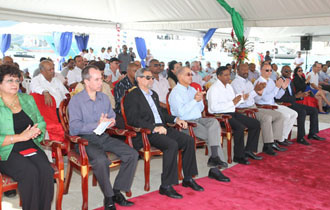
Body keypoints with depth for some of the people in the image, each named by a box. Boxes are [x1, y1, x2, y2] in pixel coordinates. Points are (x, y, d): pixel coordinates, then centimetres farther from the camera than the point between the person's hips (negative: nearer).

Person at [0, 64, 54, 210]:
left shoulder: (28, 99, 16)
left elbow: (41, 121, 18)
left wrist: (37, 131, -5)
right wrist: (20, 137, -16)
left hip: (31, 146, 4)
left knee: (46, 170, -26)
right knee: (30, 172, -31)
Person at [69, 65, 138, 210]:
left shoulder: (104, 98, 14)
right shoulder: (76, 100, -5)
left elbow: (112, 117, 21)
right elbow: (74, 128, -14)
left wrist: (111, 122, -5)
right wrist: (97, 124, -20)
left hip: (104, 137, 6)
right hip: (86, 139, -6)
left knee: (132, 154, -13)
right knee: (100, 160, -36)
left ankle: (117, 191, -3)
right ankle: (108, 197, -14)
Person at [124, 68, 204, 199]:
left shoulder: (154, 94, 24)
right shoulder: (132, 96, -4)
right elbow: (133, 120, -15)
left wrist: (176, 119, 13)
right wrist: (154, 128, -23)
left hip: (161, 128, 8)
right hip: (146, 133, -8)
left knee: (188, 140, -9)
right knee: (172, 145, -31)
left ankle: (188, 178, 3)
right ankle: (166, 186, -23)